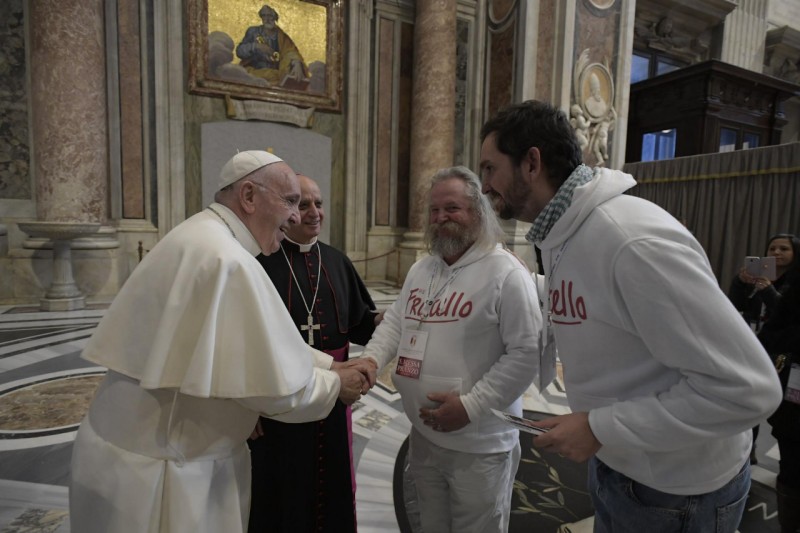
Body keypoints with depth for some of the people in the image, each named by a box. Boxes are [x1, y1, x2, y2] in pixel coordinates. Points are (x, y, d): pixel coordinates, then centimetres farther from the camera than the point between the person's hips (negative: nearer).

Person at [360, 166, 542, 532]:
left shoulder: (506, 273, -17)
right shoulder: (419, 270, 7)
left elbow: (527, 352, -20)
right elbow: (394, 322, 14)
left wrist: (470, 405, -22)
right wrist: (371, 359, -5)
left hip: (479, 446, -6)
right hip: (423, 436, 7)